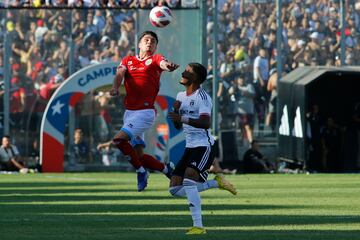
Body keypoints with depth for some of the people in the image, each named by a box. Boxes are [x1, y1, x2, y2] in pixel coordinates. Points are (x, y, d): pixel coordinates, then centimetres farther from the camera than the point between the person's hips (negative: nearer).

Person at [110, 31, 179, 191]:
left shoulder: (155, 59, 4)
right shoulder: (128, 61, 16)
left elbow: (163, 64, -18)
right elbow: (120, 73, -2)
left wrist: (169, 66, -43)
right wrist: (115, 87, -24)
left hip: (145, 111, -5)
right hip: (129, 111, 5)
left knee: (119, 140, -21)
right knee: (139, 155, 3)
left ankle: (140, 171, -4)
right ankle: (166, 170, 23)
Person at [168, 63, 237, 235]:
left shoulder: (202, 96, -12)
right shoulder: (181, 96, 14)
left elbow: (206, 123, -25)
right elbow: (178, 127, 19)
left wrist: (182, 118, -32)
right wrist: (176, 111, 0)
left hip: (204, 146, -9)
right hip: (190, 147, 9)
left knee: (189, 179, -28)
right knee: (175, 189, 3)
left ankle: (198, 226, -27)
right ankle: (216, 183, 16)